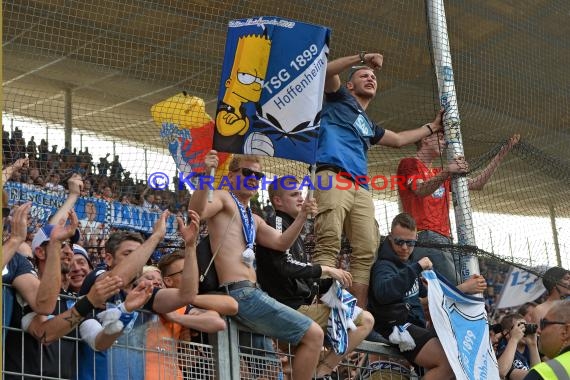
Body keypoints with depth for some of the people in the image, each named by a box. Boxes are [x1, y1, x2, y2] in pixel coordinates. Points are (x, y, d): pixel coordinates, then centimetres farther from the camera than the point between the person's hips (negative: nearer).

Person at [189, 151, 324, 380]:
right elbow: (197, 211, -20)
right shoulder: (223, 198, 1)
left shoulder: (254, 219, 26)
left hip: (250, 294, 10)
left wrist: (302, 216, 3)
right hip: (240, 293, -10)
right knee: (313, 334, -12)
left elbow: (281, 243, 18)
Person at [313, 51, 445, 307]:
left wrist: (433, 127, 52)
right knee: (329, 245, -23)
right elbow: (326, 71, 1)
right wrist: (362, 58, -2)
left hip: (361, 188, 8)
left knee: (366, 252, -8)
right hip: (334, 179, -8)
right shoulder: (339, 99, 19)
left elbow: (398, 139, 47)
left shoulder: (369, 126, 38)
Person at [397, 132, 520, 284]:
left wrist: (501, 153, 26)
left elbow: (477, 183, 29)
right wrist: (447, 172, -31)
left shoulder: (439, 173, 31)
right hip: (425, 236, -9)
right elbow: (421, 190, -15)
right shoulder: (410, 164, 5)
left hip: (445, 238, 9)